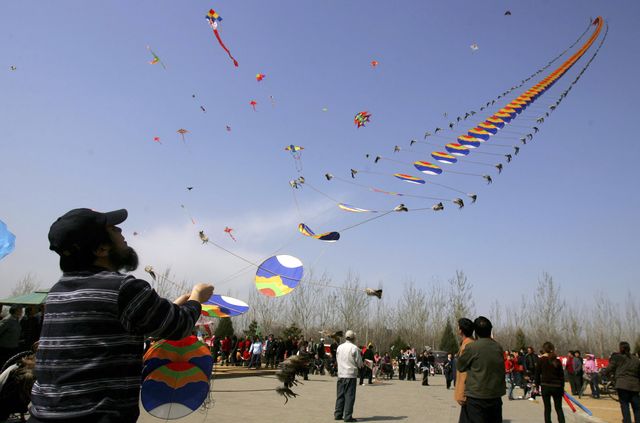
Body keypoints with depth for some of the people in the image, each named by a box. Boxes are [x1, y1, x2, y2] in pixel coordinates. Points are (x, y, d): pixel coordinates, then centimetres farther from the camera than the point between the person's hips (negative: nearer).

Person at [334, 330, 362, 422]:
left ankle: (338, 414, 17)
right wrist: (359, 365, 14)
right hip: (351, 374, -5)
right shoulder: (354, 348, -11)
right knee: (350, 396, 0)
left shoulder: (339, 347, 4)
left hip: (341, 374, 5)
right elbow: (359, 363, -8)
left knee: (340, 395, 13)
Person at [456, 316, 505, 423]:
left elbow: (460, 366, -1)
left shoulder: (471, 347, -13)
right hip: (496, 396, 5)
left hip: (476, 397, -5)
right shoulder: (498, 347, 3)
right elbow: (501, 371, 12)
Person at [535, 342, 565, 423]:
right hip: (556, 387, 1)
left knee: (547, 408, 8)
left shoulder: (541, 360, -5)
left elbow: (537, 374, -3)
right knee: (559, 408, 10)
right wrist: (562, 387, 11)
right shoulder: (557, 361, -1)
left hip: (545, 386, -1)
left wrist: (537, 386, 6)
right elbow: (561, 376, 3)